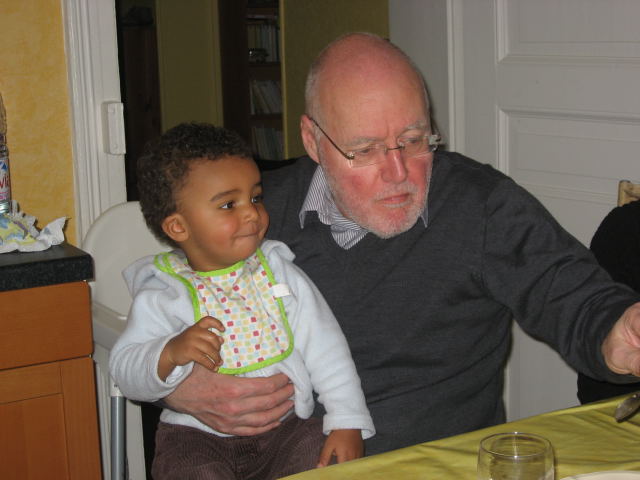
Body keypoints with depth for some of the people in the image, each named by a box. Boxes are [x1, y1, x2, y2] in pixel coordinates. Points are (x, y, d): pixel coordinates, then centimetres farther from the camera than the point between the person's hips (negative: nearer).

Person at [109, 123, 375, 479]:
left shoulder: (281, 275, 4)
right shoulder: (162, 296, -5)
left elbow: (326, 352, 4)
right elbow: (126, 373, -7)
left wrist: (348, 423, -5)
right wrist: (170, 353, -27)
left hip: (286, 427, 3)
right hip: (197, 436, -2)